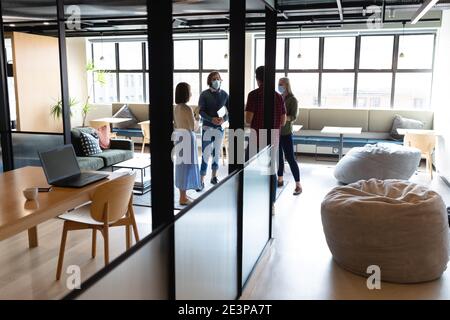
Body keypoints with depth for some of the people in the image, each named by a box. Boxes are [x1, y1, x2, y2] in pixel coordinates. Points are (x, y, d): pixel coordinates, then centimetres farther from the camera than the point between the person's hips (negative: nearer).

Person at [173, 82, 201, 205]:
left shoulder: (176, 108, 8)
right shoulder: (187, 108, -18)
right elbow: (193, 127, -17)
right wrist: (197, 122, 3)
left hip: (179, 137, 9)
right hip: (187, 138, -9)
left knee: (181, 165, 14)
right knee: (187, 166, -2)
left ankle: (183, 195, 23)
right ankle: (183, 198, 4)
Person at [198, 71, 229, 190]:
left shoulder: (224, 94, 2)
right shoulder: (204, 94, -5)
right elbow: (201, 111, -9)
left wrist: (224, 119, -17)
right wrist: (211, 119, -25)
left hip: (220, 128, 3)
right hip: (207, 127, -3)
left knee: (217, 153, 12)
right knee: (205, 154, -7)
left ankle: (214, 177, 25)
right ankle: (202, 181, -3)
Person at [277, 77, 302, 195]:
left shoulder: (292, 100, -6)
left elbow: (293, 117, -15)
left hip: (285, 133, -6)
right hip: (276, 131, 6)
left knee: (290, 158, -6)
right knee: (278, 156, 12)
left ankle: (298, 185, -1)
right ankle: (280, 179, 25)